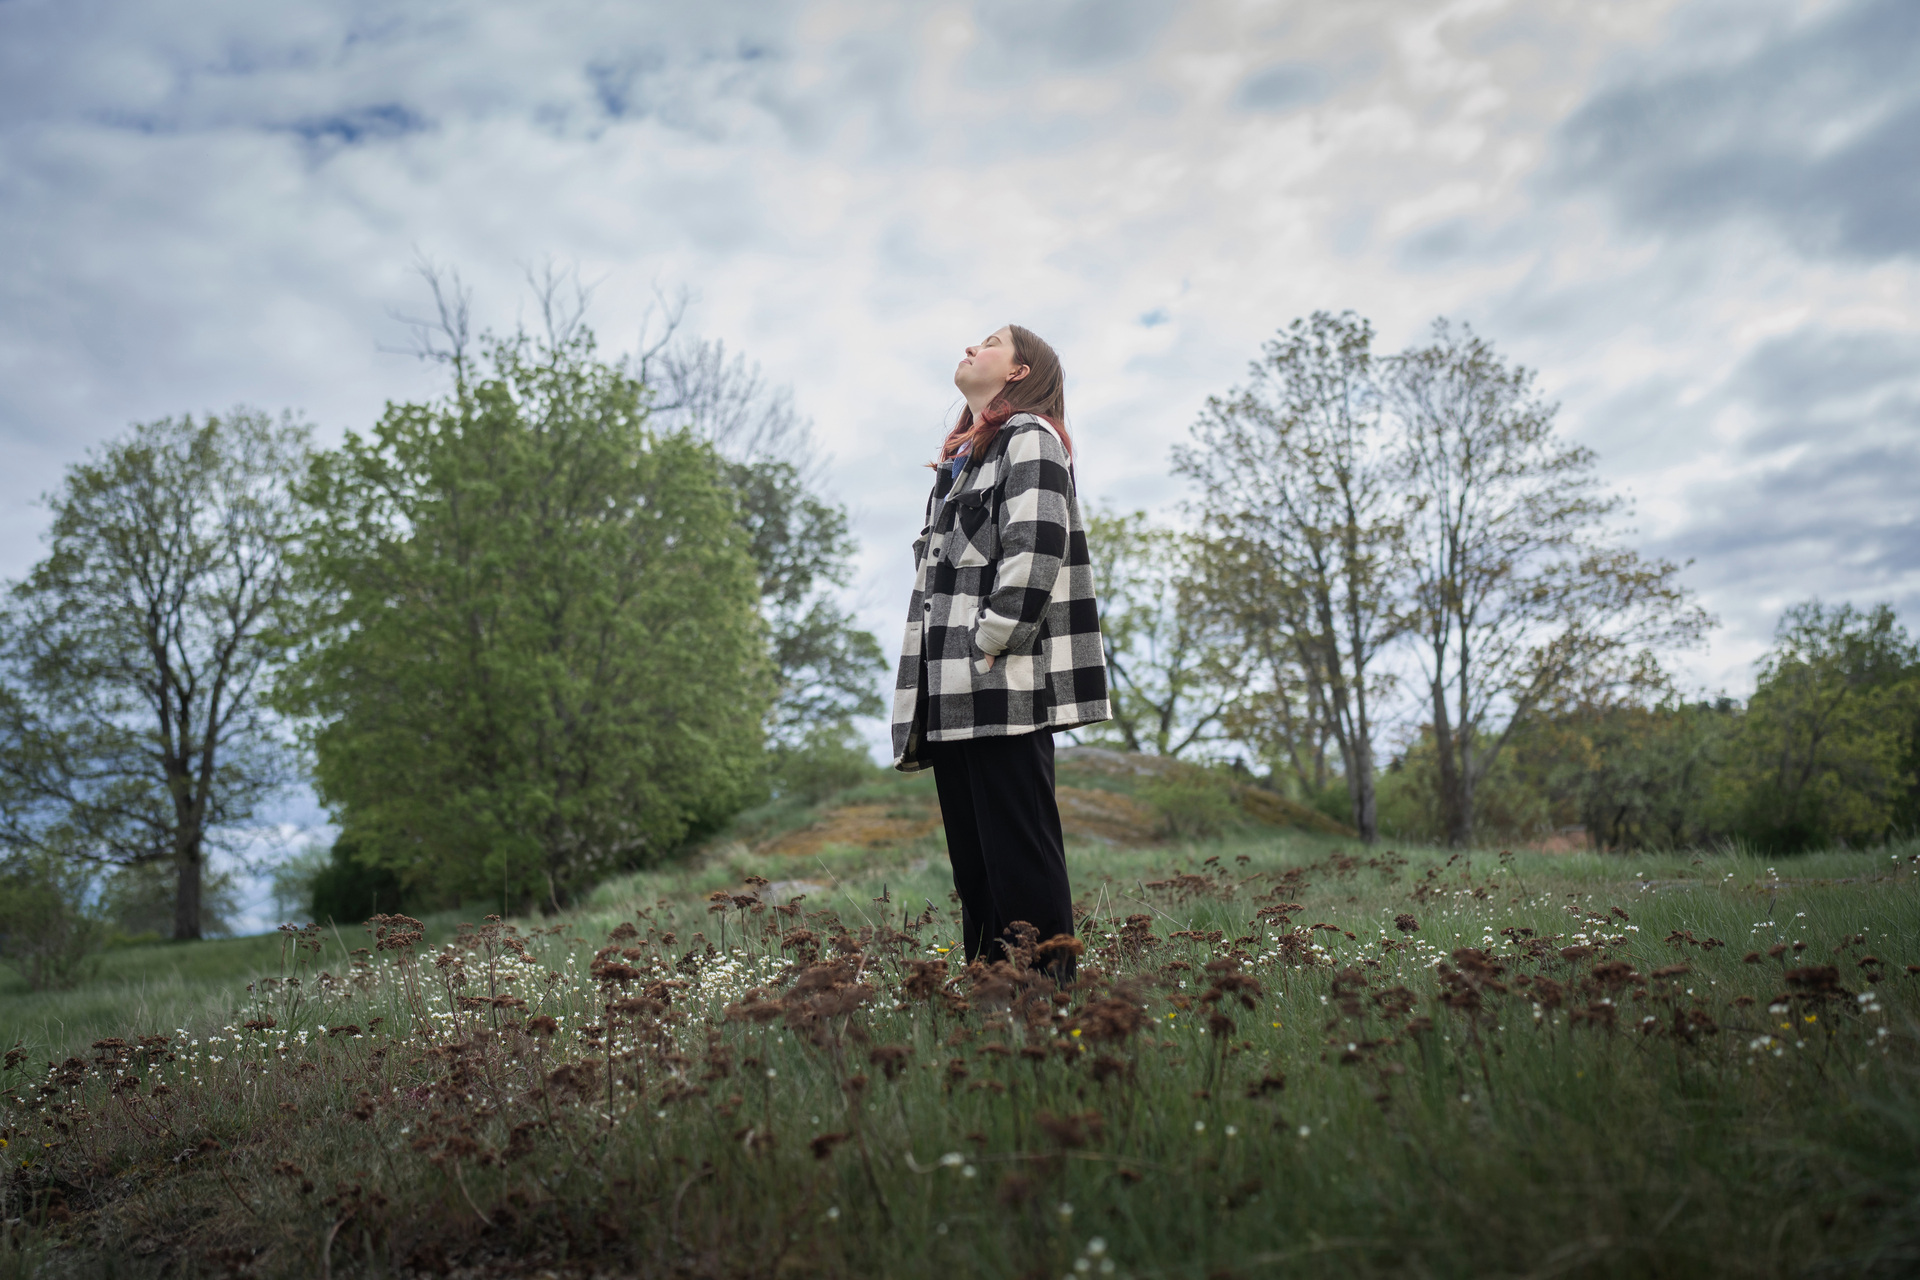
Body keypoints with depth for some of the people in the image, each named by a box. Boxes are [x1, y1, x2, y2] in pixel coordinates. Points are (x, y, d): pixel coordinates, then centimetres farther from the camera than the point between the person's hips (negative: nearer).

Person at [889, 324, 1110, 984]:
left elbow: (1035, 547, -16)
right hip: (952, 693, 9)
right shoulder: (960, 458, 26)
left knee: (1017, 848, -8)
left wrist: (988, 647, -18)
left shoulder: (1029, 438, -2)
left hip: (1006, 685, -9)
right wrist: (925, 680, 16)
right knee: (970, 854, 11)